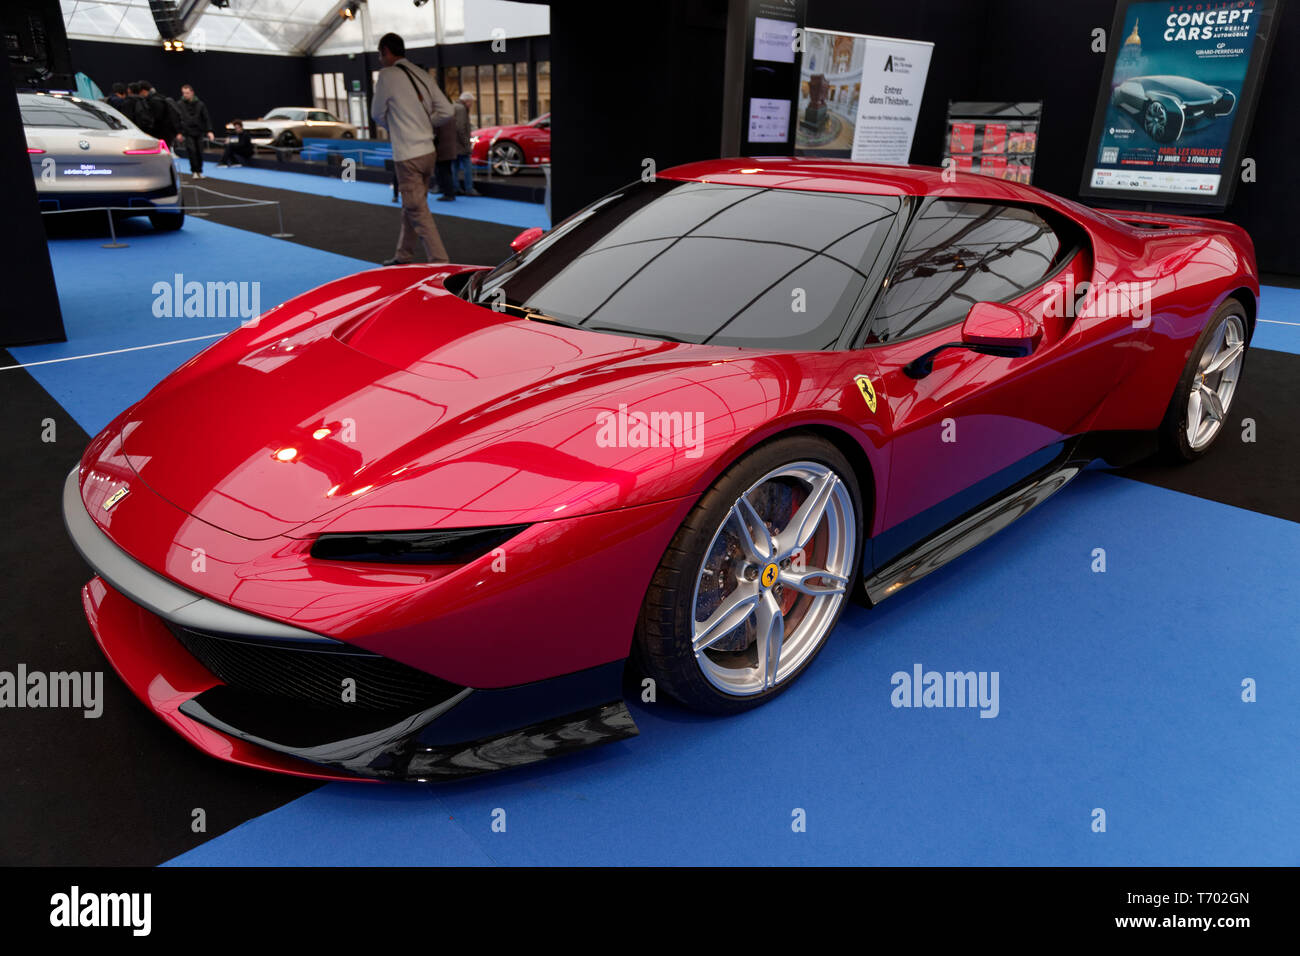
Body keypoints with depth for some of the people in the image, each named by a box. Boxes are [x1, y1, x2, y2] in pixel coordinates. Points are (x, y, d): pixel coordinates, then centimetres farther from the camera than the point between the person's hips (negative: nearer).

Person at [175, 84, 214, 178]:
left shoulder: (200, 104, 3)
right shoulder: (180, 105, 1)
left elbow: (206, 118, 2)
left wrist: (209, 131, -8)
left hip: (199, 132, 1)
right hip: (187, 133, -1)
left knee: (199, 152, 4)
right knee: (192, 151, -11)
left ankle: (199, 171, 17)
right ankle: (194, 171, -2)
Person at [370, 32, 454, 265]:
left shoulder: (387, 75, -8)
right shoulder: (422, 75, 10)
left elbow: (378, 114, 2)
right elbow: (447, 111, 5)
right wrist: (424, 123, 14)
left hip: (408, 156, -8)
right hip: (428, 151, 8)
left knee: (418, 212, -5)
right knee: (410, 208, 19)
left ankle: (440, 261, -9)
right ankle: (404, 257, 30)